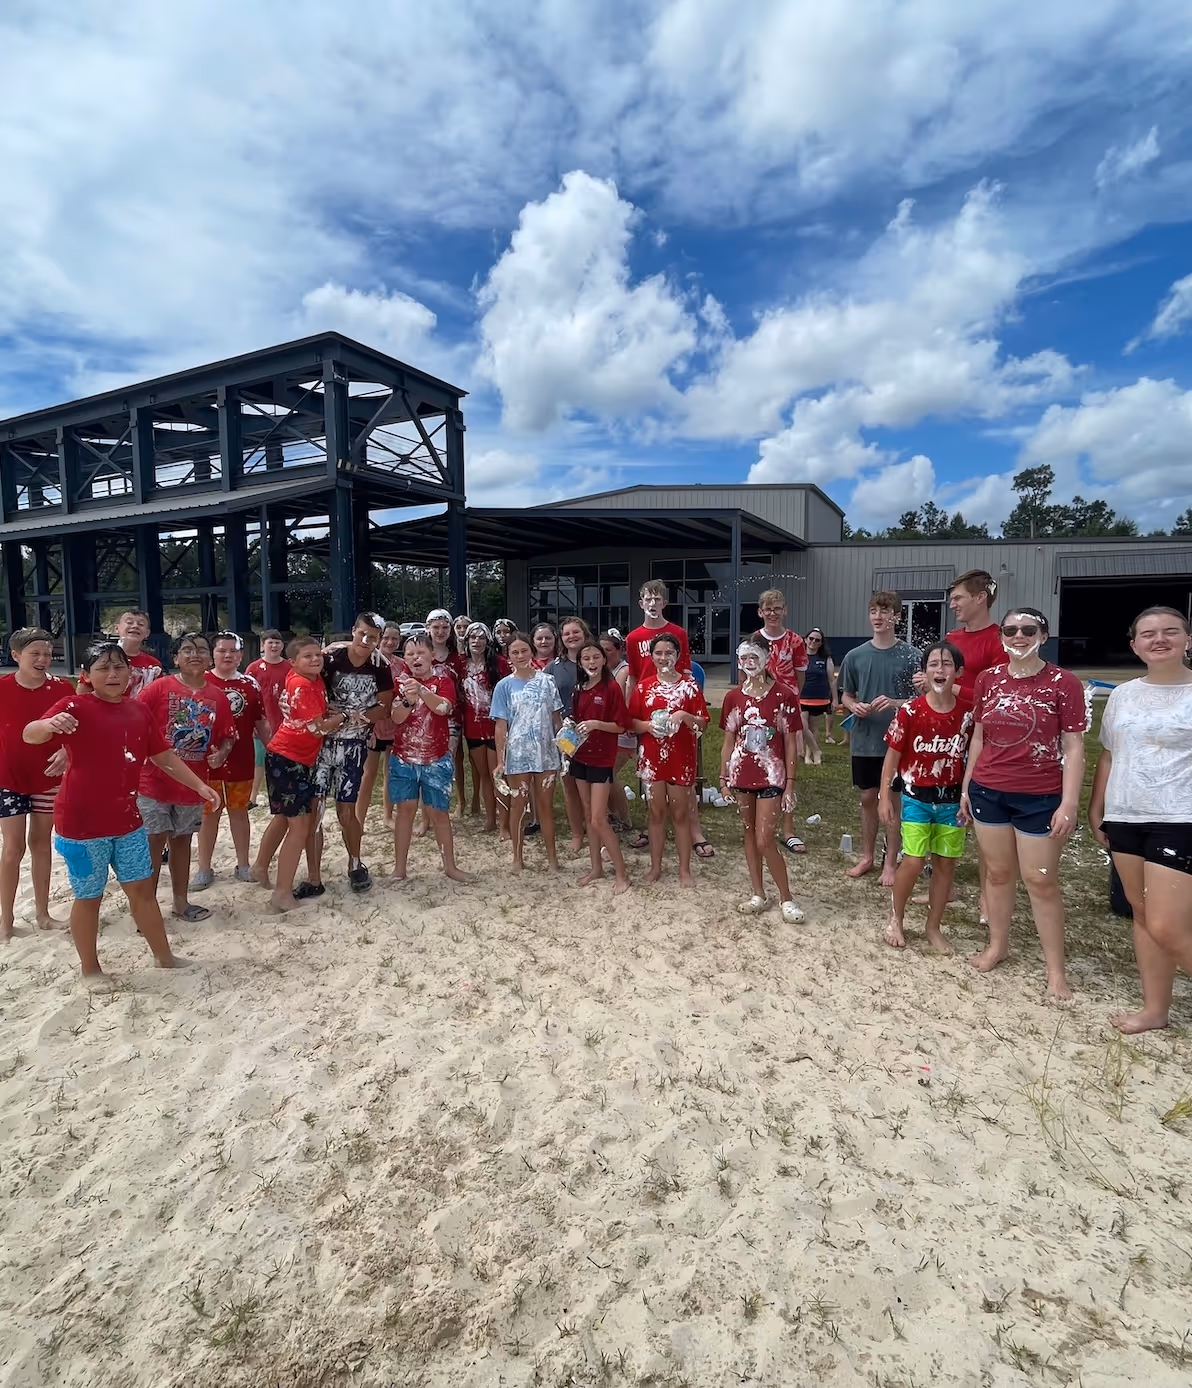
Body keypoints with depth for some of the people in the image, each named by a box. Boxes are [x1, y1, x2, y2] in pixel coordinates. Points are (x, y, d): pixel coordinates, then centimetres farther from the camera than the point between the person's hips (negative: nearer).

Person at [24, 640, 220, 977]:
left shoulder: (140, 710, 5)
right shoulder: (76, 706, -12)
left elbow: (164, 756, 11)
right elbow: (30, 735, -26)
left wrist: (199, 785, 4)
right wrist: (49, 724, -49)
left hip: (127, 819, 6)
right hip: (82, 822, -5)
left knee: (142, 887, 14)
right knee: (89, 896, 8)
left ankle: (164, 957, 27)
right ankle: (90, 969, 27)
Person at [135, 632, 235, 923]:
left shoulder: (218, 698, 3)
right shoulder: (158, 688, -9)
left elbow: (227, 736, 11)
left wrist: (222, 752, -7)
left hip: (193, 785, 4)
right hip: (155, 781, -4)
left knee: (182, 840, 16)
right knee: (154, 842, 1)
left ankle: (181, 902, 28)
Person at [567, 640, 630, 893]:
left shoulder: (612, 687, -10)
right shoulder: (578, 689, 7)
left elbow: (621, 726, -11)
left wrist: (596, 724, -24)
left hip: (602, 760, -6)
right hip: (580, 757, 6)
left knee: (599, 820, -7)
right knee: (588, 817, 12)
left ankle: (621, 874, 4)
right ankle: (596, 867, 25)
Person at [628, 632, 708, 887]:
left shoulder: (689, 684, -1)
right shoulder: (643, 686, 4)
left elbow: (703, 723, -2)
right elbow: (631, 722, 5)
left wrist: (684, 715, -20)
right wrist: (649, 725, -14)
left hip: (681, 758, -2)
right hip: (651, 757, 2)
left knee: (681, 813, 6)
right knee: (656, 813, 10)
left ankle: (685, 870, 15)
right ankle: (655, 866, 22)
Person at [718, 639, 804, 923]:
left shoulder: (784, 695, -8)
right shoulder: (734, 697, 2)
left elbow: (790, 744, -6)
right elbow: (728, 740, 8)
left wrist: (790, 784, -8)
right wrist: (724, 777, 5)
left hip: (771, 775, -4)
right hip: (741, 774, 4)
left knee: (765, 840, -6)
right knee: (749, 834, 12)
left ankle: (785, 897, 13)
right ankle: (758, 895, 26)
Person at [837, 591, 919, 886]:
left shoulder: (910, 656, -7)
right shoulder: (855, 656, 2)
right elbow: (846, 695, 12)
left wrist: (895, 703, -22)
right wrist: (854, 707, -9)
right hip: (864, 741, 3)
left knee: (893, 800, 7)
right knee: (867, 798, 14)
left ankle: (890, 862, 20)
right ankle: (866, 857, 28)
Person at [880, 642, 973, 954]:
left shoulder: (967, 714, -5)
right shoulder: (910, 711, -12)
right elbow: (892, 756, -5)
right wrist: (885, 797, -6)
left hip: (951, 799, 3)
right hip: (917, 797, -2)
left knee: (946, 864, 8)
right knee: (914, 861, -5)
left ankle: (933, 927, 26)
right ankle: (896, 918, 20)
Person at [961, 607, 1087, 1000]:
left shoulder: (1063, 683, -8)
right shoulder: (988, 680, 4)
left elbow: (1074, 748, -8)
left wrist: (1069, 803, -12)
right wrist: (966, 785, 11)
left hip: (1040, 798, -3)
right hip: (988, 792, 4)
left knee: (1041, 881, 4)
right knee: (997, 872, 14)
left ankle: (1055, 967, 17)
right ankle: (997, 945, 31)